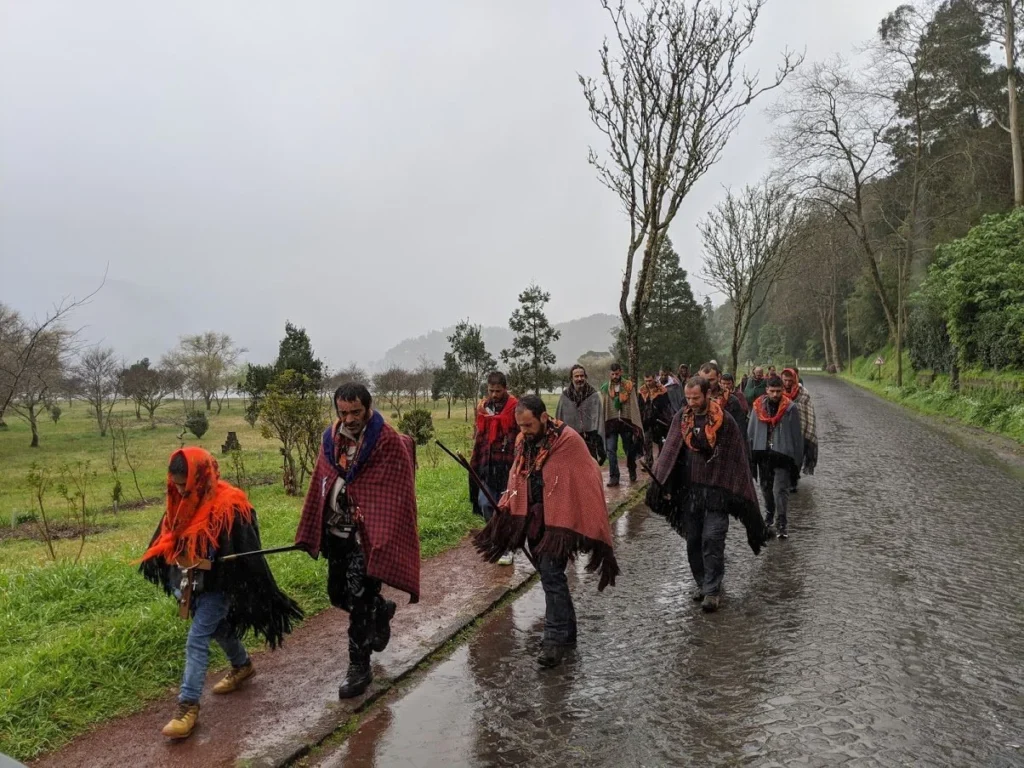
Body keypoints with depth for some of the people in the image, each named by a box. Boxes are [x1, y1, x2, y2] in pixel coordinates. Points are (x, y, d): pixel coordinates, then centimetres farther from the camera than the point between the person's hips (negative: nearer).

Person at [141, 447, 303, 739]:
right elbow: (168, 541, 14)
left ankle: (188, 706, 2)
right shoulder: (183, 503, -2)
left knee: (196, 641, -8)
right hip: (191, 584, 8)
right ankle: (243, 665, 46)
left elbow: (247, 553, -22)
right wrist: (168, 576, 22)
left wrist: (263, 594, -18)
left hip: (217, 586, -8)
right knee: (218, 629, 24)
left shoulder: (229, 506, -25)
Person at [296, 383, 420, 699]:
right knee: (338, 595, 19)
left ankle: (359, 668, 21)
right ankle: (381, 610, 47)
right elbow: (320, 485, 10)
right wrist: (313, 532, 11)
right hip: (336, 533, 7)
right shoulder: (331, 438, 2)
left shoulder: (390, 444, -17)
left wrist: (386, 544, -23)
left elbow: (397, 499, -18)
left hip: (367, 536, -6)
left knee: (359, 604, 1)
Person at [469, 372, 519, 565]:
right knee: (485, 503, 1)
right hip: (488, 464, 5)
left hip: (508, 465, -4)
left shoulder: (515, 408, -6)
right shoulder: (483, 407, 10)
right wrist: (475, 463, 14)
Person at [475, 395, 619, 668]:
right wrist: (506, 510, 2)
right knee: (550, 575, 15)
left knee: (552, 576, -11)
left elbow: (586, 483, -14)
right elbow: (517, 479, 16)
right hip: (533, 520, 7)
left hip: (558, 521, -7)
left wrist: (592, 529, -15)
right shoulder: (523, 441, 7)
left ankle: (556, 640, -1)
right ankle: (567, 632, 29)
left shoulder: (568, 441, -15)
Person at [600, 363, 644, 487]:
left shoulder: (628, 385, -1)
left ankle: (632, 471, 36)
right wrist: (602, 424, -1)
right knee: (611, 450, -6)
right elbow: (603, 407, 3)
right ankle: (613, 476, 0)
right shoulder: (605, 388, 3)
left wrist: (636, 424, -8)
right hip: (611, 422, 0)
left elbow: (634, 405, -3)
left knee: (629, 449, 13)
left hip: (626, 421, 0)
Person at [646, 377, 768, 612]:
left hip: (716, 489, -4)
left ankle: (712, 590, 1)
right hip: (689, 490, 4)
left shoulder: (724, 421, -5)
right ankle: (701, 582, 27)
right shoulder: (681, 419, 4)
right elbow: (670, 453, 4)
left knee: (712, 540, -8)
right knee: (693, 540, 10)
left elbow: (736, 458, -3)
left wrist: (736, 492, -6)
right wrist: (663, 486, -3)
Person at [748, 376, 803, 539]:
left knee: (780, 489, -11)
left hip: (782, 454, -4)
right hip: (762, 453, 4)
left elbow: (796, 434, -1)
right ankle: (770, 515, 33)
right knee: (766, 487, 16)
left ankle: (783, 524, -8)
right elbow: (751, 431, 10)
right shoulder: (759, 406, 4)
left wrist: (798, 457, 0)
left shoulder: (790, 408, -4)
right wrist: (750, 453, 9)